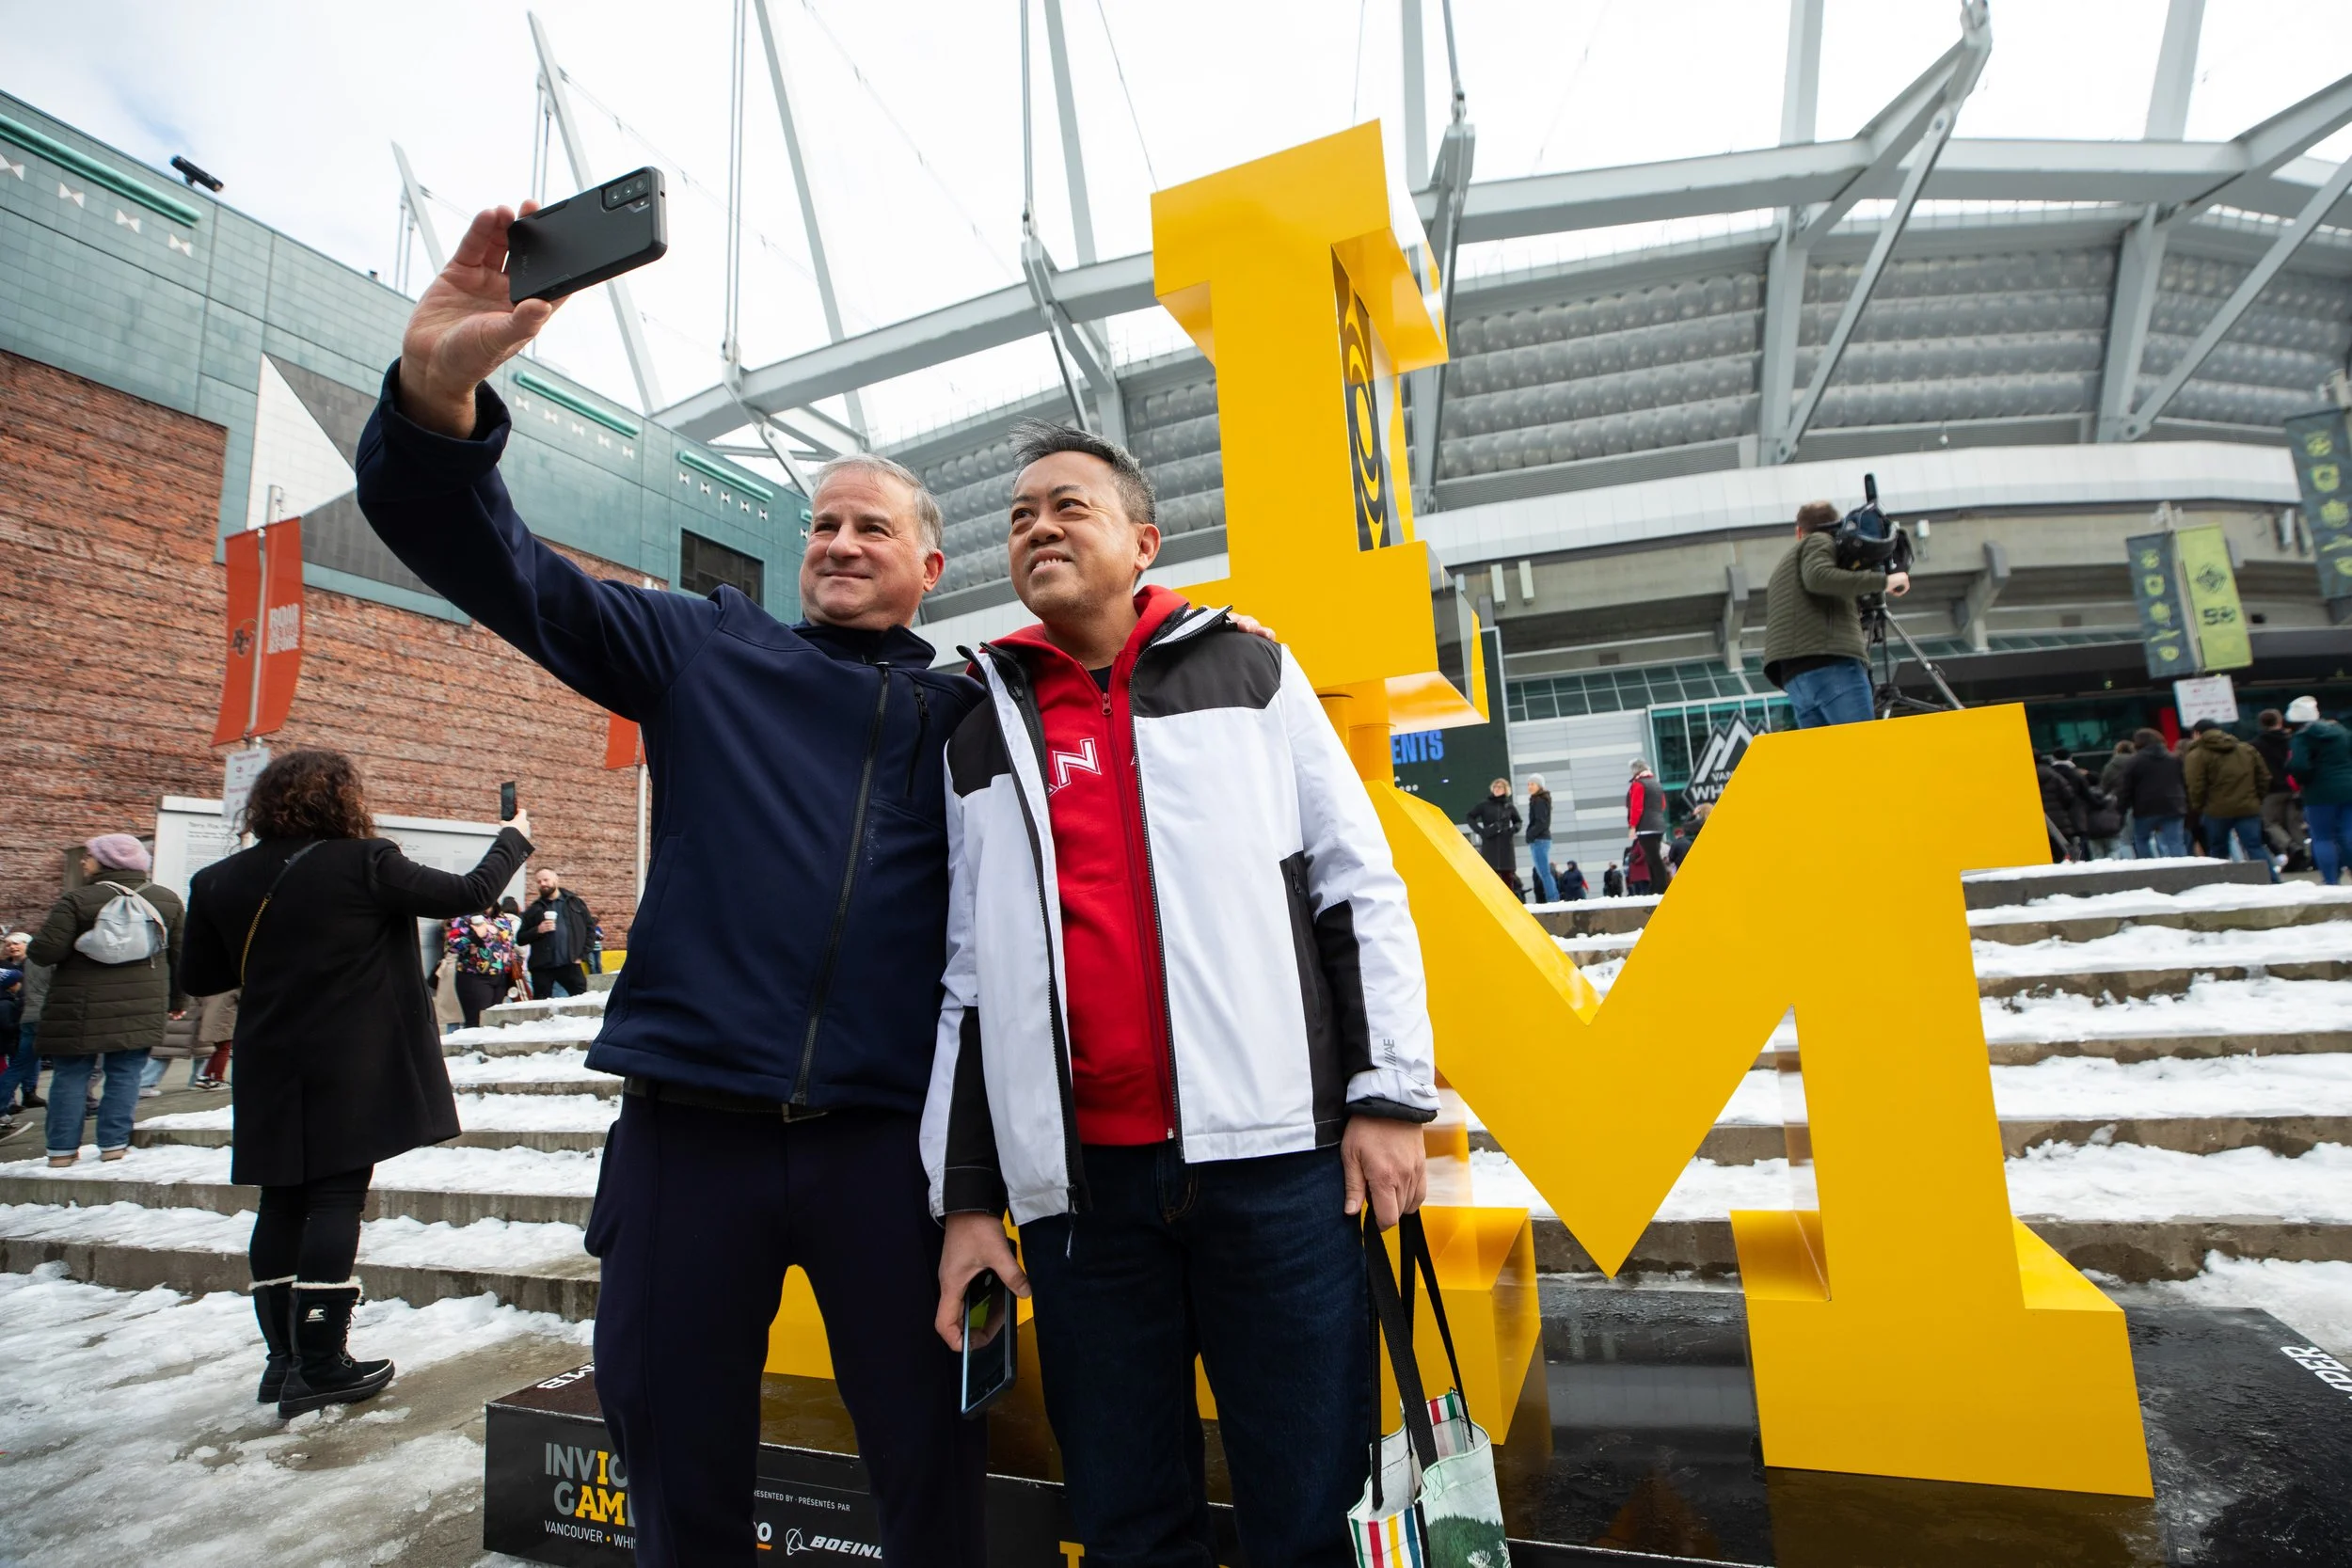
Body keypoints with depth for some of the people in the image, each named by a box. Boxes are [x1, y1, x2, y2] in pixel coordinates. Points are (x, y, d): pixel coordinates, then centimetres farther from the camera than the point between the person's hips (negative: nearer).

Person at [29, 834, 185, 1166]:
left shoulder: (77, 900, -7)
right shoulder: (167, 900, 5)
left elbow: (46, 951, -12)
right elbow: (180, 955, 10)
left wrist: (31, 950, 13)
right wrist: (178, 998, 20)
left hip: (82, 1009, -2)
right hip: (141, 1011, 2)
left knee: (71, 1076, 8)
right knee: (125, 1075, 7)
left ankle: (62, 1149, 12)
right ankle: (114, 1145, 6)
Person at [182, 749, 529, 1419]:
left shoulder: (222, 881, 3)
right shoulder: (365, 864, -13)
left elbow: (204, 976, 11)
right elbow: (469, 893, -7)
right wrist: (514, 837, 8)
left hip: (270, 1075, 6)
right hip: (350, 1073, -5)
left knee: (282, 1206, 14)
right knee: (336, 1202, 0)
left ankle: (283, 1358, 22)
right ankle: (320, 1366, 5)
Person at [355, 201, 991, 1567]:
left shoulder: (966, 714, 8)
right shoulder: (710, 654, 9)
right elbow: (500, 568, 0)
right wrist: (438, 391, -16)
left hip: (888, 1138, 0)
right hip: (691, 1125, 1)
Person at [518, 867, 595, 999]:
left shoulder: (576, 903, 9)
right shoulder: (534, 909, 11)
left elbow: (590, 928, 8)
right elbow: (520, 938, 8)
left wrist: (582, 956, 0)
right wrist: (537, 930, -11)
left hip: (570, 964, -1)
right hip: (542, 966, 1)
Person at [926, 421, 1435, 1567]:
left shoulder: (1247, 671, 7)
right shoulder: (983, 734, 12)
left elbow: (1359, 890, 4)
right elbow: (965, 976, 11)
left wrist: (1390, 1094, -2)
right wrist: (964, 1195, 9)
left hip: (1276, 1157, -1)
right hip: (1079, 1182, 2)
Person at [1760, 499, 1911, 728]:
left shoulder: (1781, 570, 33)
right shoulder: (1821, 542, 12)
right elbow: (1819, 577, -11)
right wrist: (1882, 581, -7)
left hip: (1794, 675, 7)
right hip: (1831, 665, -7)